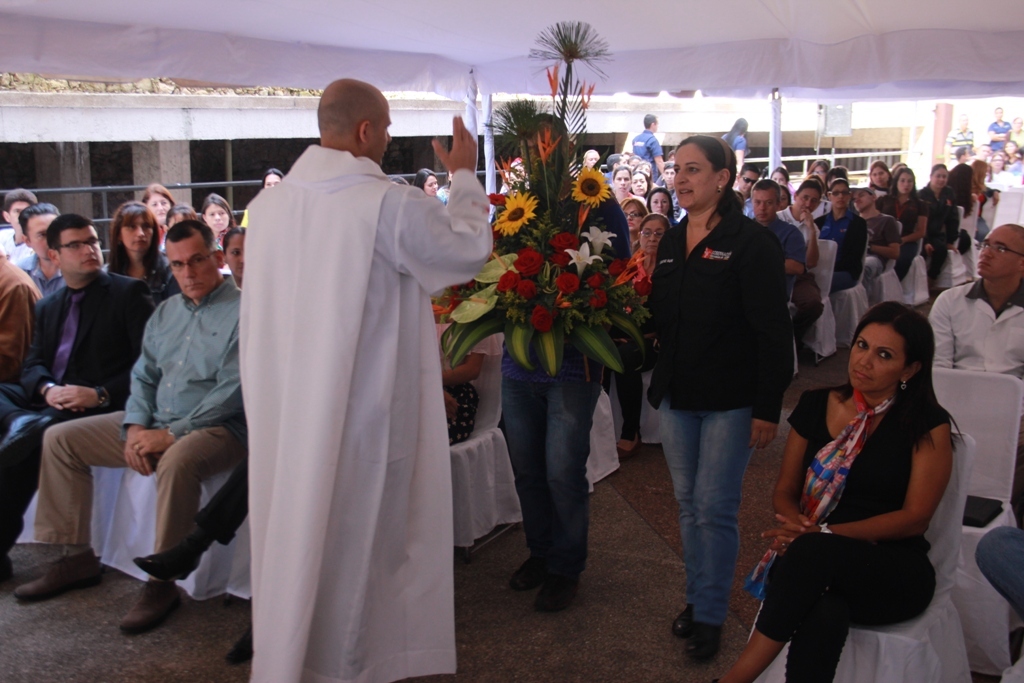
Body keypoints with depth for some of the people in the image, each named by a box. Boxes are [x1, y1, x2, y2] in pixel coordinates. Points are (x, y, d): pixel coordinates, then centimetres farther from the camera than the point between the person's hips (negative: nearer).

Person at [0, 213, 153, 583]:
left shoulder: (129, 292, 2)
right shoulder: (47, 307, 22)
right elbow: (32, 364, 13)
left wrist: (100, 394, -19)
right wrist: (47, 389, -11)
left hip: (99, 406, -6)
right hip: (49, 402, 6)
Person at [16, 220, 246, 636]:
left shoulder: (242, 312, -10)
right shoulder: (165, 312, 15)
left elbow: (232, 392, -18)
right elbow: (144, 375, 16)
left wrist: (171, 434, -19)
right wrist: (136, 427, -4)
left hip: (215, 428, -8)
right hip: (154, 425, 8)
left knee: (178, 460, -40)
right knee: (60, 438, 4)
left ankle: (163, 582, -25)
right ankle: (77, 557, 8)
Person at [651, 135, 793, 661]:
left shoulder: (752, 242, -11)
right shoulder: (669, 242, 9)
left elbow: (773, 331, -13)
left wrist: (768, 408, -15)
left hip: (729, 400, -6)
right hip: (676, 396, 6)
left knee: (714, 509, 1)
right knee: (687, 503, 14)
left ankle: (710, 615, 17)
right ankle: (696, 597, 30)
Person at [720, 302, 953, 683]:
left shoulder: (928, 426, -1)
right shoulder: (816, 406, 9)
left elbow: (915, 518, -6)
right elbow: (785, 491, 14)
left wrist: (823, 534, -18)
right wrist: (797, 526, -11)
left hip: (894, 574, -2)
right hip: (815, 564, 2)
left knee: (814, 552, -37)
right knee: (824, 618, -37)